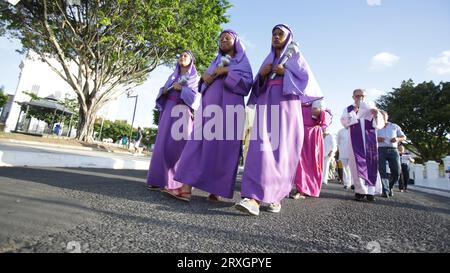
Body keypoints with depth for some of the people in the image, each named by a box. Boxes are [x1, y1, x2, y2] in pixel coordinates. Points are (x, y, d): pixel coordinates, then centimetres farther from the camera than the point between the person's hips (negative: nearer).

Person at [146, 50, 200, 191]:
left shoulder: (195, 78, 12)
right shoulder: (172, 76, 25)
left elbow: (196, 95, -3)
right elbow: (164, 92, 20)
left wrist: (181, 89, -9)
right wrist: (164, 91, -1)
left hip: (183, 112, -4)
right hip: (169, 110, 5)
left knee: (177, 144, -12)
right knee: (163, 142, -5)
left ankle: (172, 181, -9)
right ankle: (160, 179, -3)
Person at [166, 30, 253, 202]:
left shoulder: (243, 62, 16)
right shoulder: (215, 61, 28)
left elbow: (247, 84, 0)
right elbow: (204, 82, 22)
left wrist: (227, 72, -7)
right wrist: (206, 78, 0)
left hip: (229, 106, -3)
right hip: (210, 105, 4)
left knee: (223, 146, -10)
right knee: (199, 142, -10)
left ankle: (216, 190, -4)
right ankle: (187, 188, -15)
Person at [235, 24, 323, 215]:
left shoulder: (296, 57, 15)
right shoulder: (268, 60, 26)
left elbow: (307, 79, 3)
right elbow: (258, 85, 21)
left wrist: (285, 72, -6)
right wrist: (262, 74, 1)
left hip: (286, 106, -3)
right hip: (266, 106, 3)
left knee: (282, 150, -11)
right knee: (262, 148, -12)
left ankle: (275, 196, -5)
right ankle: (255, 198, -15)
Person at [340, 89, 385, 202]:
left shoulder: (371, 108, 14)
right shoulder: (348, 110, 10)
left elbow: (380, 125, 5)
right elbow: (344, 122, -8)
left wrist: (376, 115, -15)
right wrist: (355, 111, -17)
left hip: (370, 141, 2)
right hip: (355, 142, -2)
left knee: (371, 165, 0)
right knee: (357, 165, -4)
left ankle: (370, 191, 6)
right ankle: (360, 190, 1)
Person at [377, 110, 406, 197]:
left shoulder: (395, 126, 16)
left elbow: (404, 137, 18)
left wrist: (397, 139, -5)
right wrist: (376, 139, -11)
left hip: (393, 151, 2)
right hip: (381, 150, -1)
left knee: (396, 172, -4)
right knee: (383, 171, -12)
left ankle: (390, 187, 20)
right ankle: (385, 191, -11)